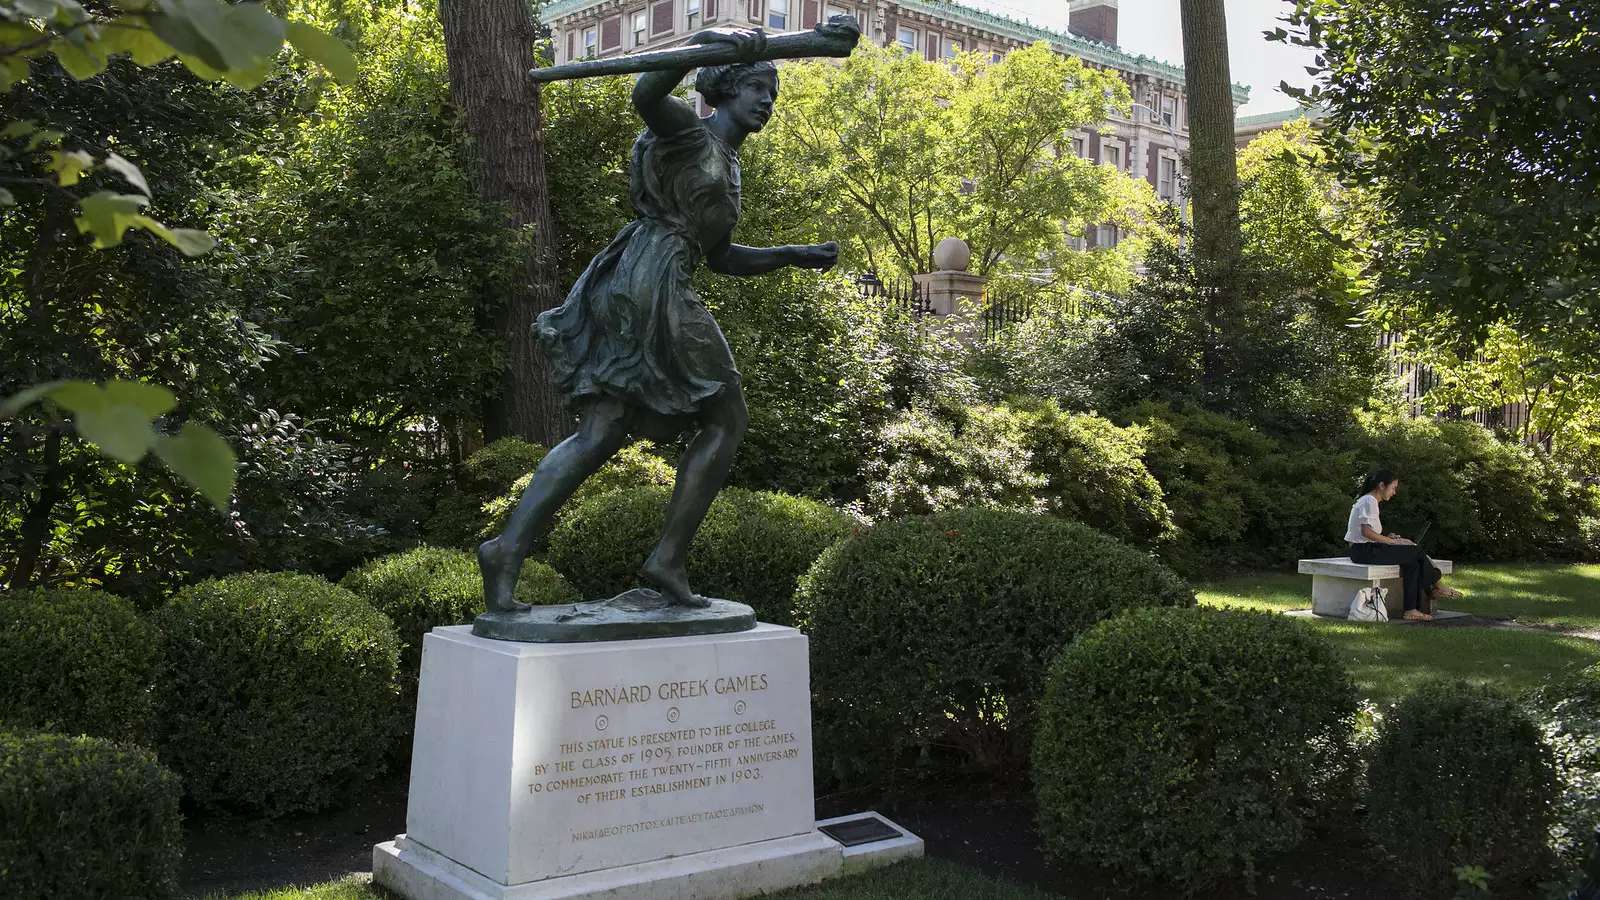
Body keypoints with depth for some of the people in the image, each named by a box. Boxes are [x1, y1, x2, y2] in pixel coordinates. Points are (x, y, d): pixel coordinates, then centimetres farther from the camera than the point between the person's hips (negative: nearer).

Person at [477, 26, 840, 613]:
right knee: (725, 420, 1)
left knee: (600, 433, -1)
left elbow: (722, 258, 33)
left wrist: (794, 255, 25)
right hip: (651, 284, -9)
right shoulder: (687, 131, 2)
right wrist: (707, 40, -26)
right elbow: (645, 94, -21)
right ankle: (669, 560, 0)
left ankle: (507, 549, -10)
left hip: (626, 295, 9)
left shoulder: (726, 166, 29)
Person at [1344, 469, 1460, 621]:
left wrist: (1387, 538, 7)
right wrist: (1391, 541, -15)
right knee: (1416, 551, -6)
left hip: (1365, 550, 10)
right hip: (1365, 551, -10)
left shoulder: (1367, 500, 20)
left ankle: (1412, 609, -2)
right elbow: (1366, 532, -23)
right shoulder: (1369, 502, -12)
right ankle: (1435, 586, 13)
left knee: (1412, 563, 2)